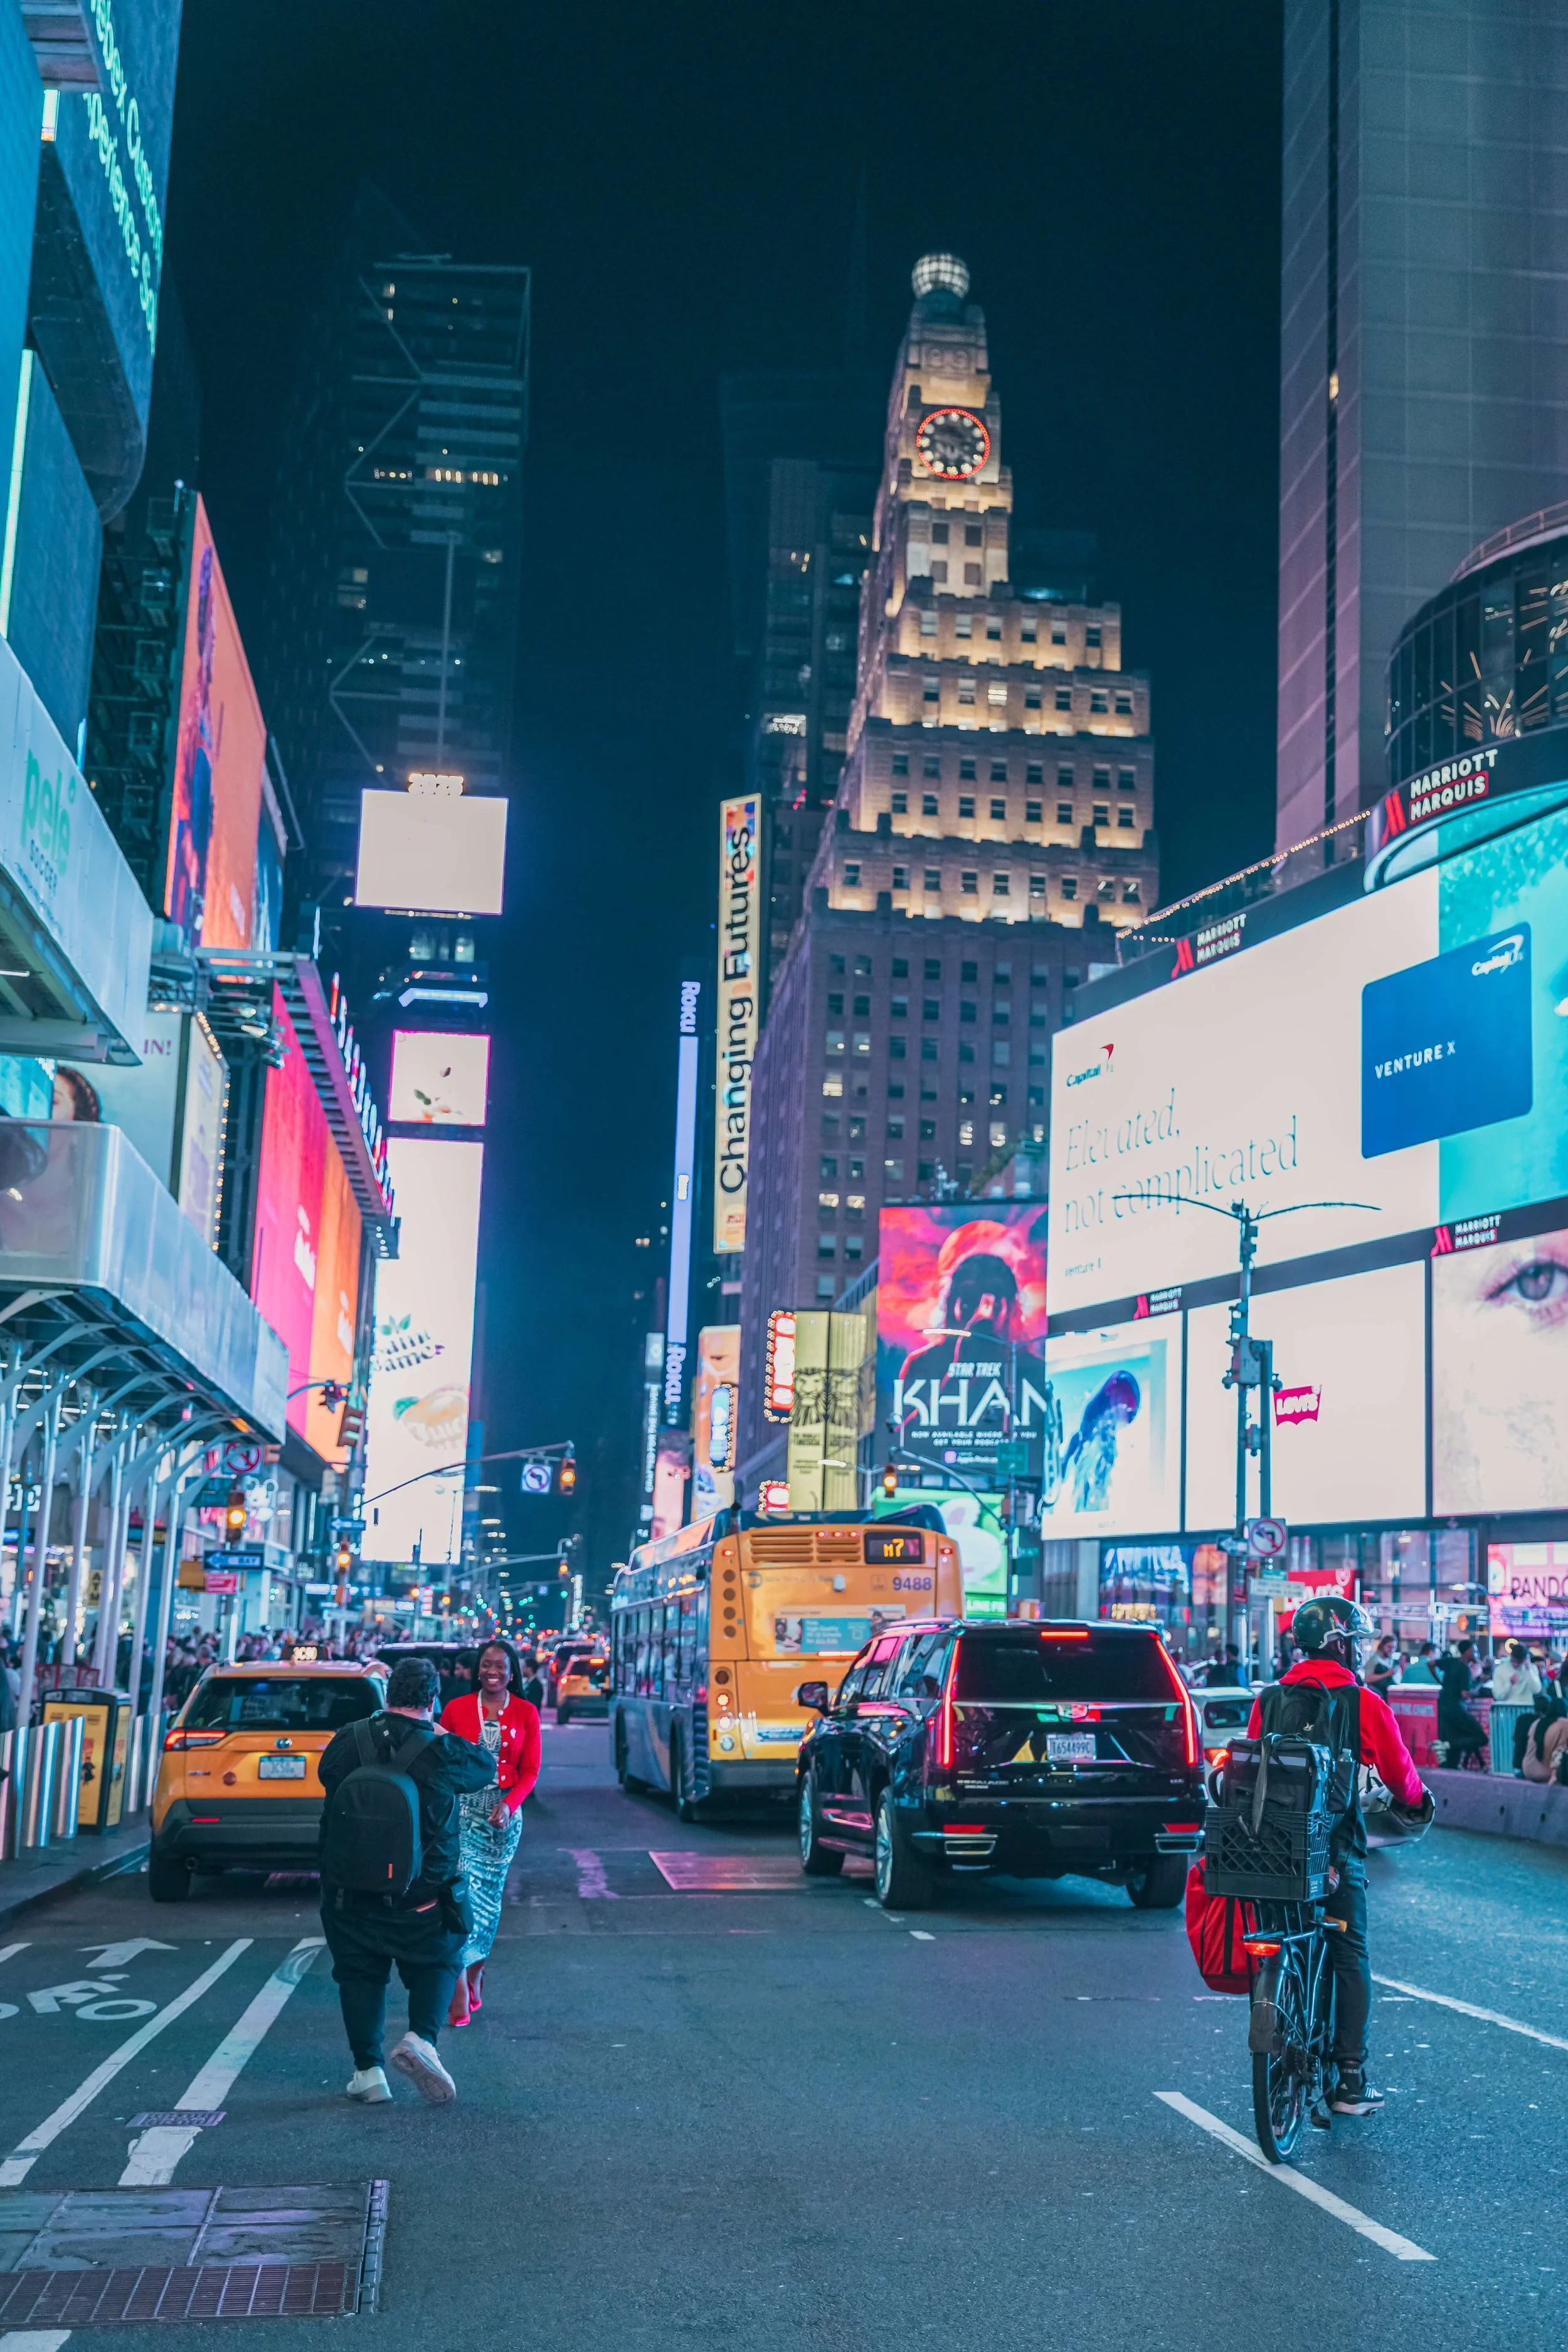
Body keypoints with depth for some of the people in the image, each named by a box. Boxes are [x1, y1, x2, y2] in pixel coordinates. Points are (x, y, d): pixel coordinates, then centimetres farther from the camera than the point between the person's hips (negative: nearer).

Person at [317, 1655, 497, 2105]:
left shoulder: (347, 1741, -3)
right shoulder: (442, 1752, -13)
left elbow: (327, 1776, 17)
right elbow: (488, 1769, 5)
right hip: (422, 1894, -2)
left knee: (359, 1972, 14)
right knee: (437, 1963, 15)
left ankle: (368, 2071, 11)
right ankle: (421, 2038, -8)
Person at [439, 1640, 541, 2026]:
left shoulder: (526, 1713, 5)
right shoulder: (456, 1709, 3)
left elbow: (530, 1770, 3)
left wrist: (509, 1804, -12)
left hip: (504, 1813, 2)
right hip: (462, 1808, -2)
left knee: (489, 1894, 9)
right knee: (461, 1889, -13)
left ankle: (475, 1974, 23)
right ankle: (460, 1988, -13)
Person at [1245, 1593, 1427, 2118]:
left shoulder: (1267, 1700, 4)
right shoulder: (1364, 1704, -6)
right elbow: (1399, 1772, 1)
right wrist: (1416, 1801, 23)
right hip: (1335, 1851, -4)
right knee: (1350, 1959, 5)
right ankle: (1350, 2079, 4)